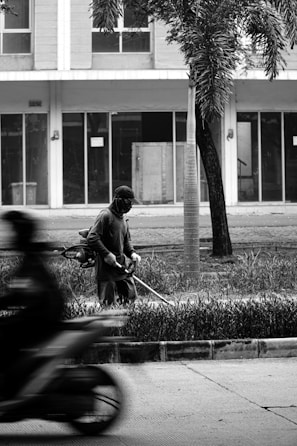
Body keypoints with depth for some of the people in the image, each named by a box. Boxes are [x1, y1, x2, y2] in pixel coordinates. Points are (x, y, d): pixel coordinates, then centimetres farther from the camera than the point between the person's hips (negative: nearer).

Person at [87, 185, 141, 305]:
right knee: (109, 302, -5)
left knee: (131, 296, 8)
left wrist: (132, 253, 4)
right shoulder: (106, 215, -13)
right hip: (107, 267, -8)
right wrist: (106, 254, -25)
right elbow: (92, 238, -20)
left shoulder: (123, 218, 14)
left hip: (123, 265, 8)